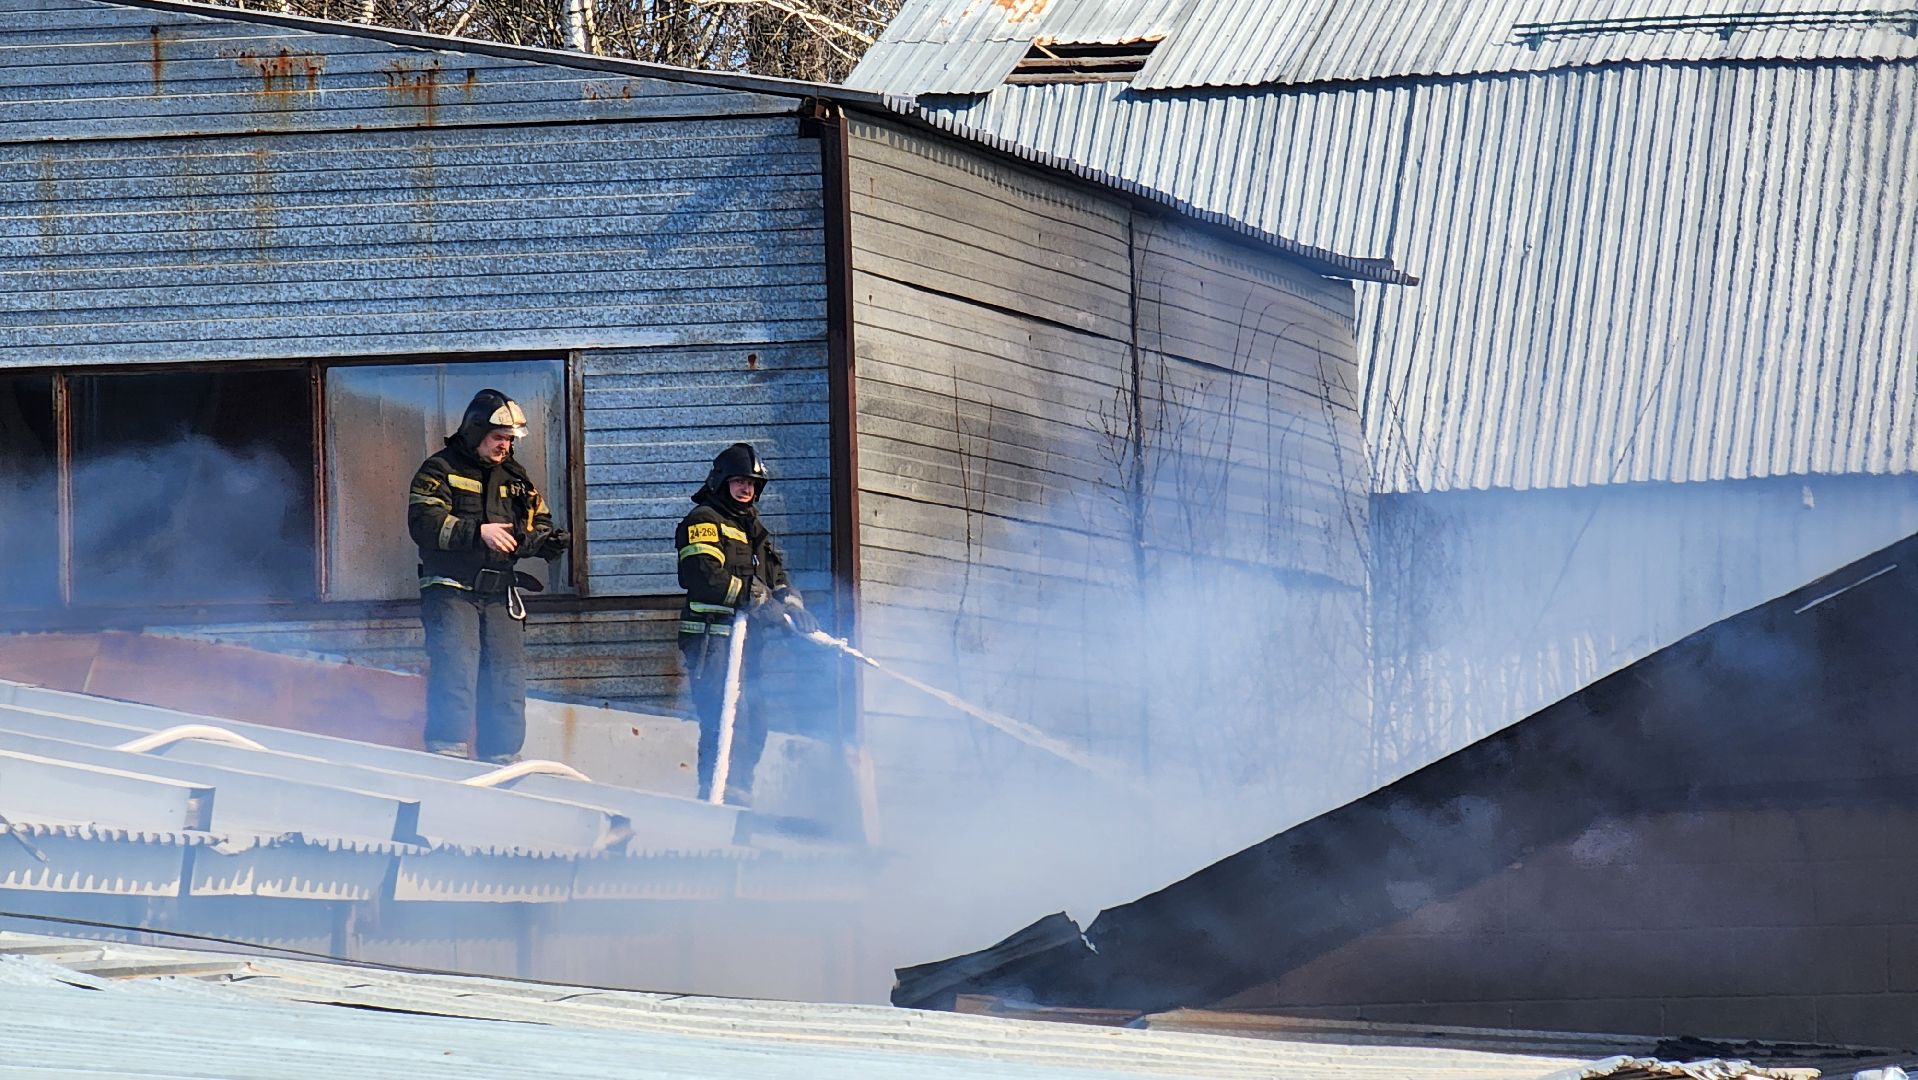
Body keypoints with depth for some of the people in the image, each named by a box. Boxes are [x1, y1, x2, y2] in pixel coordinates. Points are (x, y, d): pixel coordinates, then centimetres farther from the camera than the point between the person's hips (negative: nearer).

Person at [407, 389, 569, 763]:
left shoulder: (515, 476, 18)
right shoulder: (441, 470, 0)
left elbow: (538, 522, 23)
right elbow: (424, 522, -13)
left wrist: (545, 541, -2)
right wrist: (478, 532, -22)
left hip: (499, 596, 6)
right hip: (451, 592, -6)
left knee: (507, 682, 4)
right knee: (455, 673, -16)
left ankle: (501, 763, 10)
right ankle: (447, 754, -14)